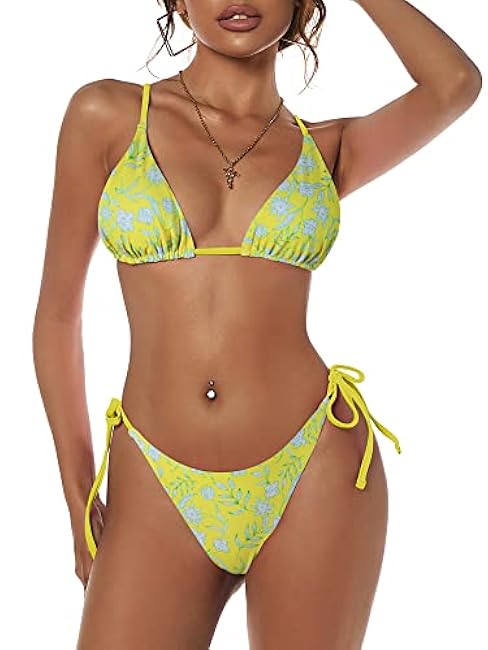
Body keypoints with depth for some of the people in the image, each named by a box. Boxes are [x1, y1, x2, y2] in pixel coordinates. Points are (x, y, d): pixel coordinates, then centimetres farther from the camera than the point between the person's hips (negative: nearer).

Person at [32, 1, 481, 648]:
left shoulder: (327, 150, 9)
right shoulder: (107, 115, 5)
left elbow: (455, 83, -9)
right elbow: (58, 312, 7)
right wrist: (80, 498, 7)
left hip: (314, 472, 1)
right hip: (158, 491, 0)